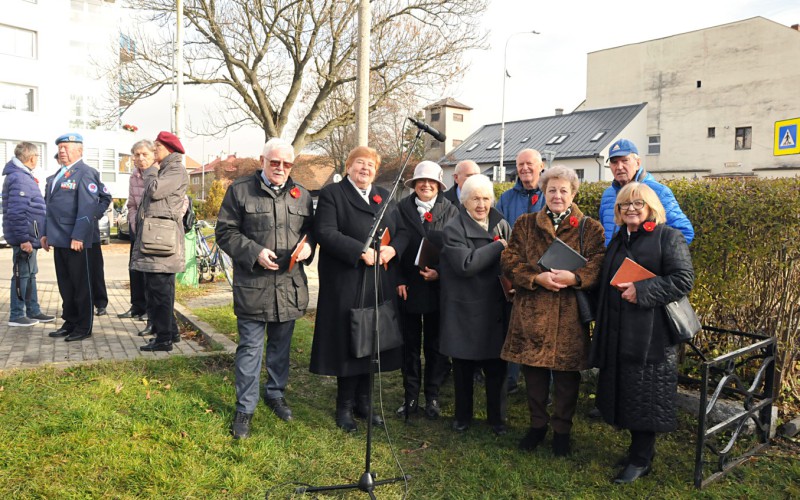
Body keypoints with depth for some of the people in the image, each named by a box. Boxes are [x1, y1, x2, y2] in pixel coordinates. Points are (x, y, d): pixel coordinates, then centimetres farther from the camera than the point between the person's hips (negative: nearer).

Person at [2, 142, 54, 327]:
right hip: (25, 238, -10)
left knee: (30, 274, 15)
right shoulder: (18, 178, -17)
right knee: (22, 275, -2)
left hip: (29, 237, 10)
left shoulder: (24, 176, 14)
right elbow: (16, 213, -24)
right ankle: (16, 315, 6)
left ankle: (33, 311, 24)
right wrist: (23, 239, -23)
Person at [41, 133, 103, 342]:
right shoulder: (56, 176, 19)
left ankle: (84, 327, 9)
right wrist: (45, 233, 17)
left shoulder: (85, 174, -8)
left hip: (75, 240, -8)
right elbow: (49, 206, 23)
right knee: (65, 285, 14)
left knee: (81, 285, 1)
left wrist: (78, 237, -21)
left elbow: (88, 208, -16)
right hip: (58, 239, 8)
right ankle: (70, 323, 25)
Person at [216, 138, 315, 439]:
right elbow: (225, 232, -3)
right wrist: (254, 252, -16)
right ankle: (244, 409, 17)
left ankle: (276, 394, 36)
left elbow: (311, 231, 17)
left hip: (289, 285, 4)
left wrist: (308, 246, -6)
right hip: (252, 285, -3)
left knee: (281, 346, 17)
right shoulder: (240, 190, -2)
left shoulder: (301, 196, 9)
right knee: (250, 348, 3)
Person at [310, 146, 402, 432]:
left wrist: (392, 249, -5)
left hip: (379, 283, 5)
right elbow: (325, 233, -15)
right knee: (348, 343, 2)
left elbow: (400, 233, 17)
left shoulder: (384, 197, 17)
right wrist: (360, 252, -22)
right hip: (346, 283, -5)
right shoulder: (332, 194, -2)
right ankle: (344, 407, 18)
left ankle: (363, 403, 26)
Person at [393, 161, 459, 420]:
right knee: (410, 344, 9)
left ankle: (433, 396, 22)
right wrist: (398, 280, -7)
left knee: (435, 345, 9)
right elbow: (395, 245, 0)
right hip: (408, 288, 1)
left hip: (438, 288, 0)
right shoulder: (402, 208, 2)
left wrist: (440, 272, -14)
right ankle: (410, 396, 20)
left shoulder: (450, 211, 1)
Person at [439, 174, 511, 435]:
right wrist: (498, 246, -17)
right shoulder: (453, 229, -9)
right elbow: (465, 264, -22)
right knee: (463, 366, 12)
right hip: (464, 309, -3)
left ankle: (497, 418, 27)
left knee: (496, 367, 9)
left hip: (496, 308, 3)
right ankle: (463, 416, 31)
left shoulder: (502, 225, 5)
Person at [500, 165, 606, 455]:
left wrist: (574, 277, -22)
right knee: (533, 371, 11)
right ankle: (537, 423, 31)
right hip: (531, 313, 2)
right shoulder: (525, 224, 10)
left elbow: (598, 267, -4)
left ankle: (562, 429, 26)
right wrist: (538, 277, -15)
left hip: (570, 315, -1)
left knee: (566, 374, 5)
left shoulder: (590, 228, 6)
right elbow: (510, 262, 1)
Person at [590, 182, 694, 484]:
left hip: (650, 333, -7)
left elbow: (683, 280, -14)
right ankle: (640, 448, 28)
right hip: (618, 332, 7)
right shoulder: (619, 239, 17)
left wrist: (642, 291, -23)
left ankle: (640, 460, 15)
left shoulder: (669, 238, -5)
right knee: (625, 391, 12)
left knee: (644, 396, 1)